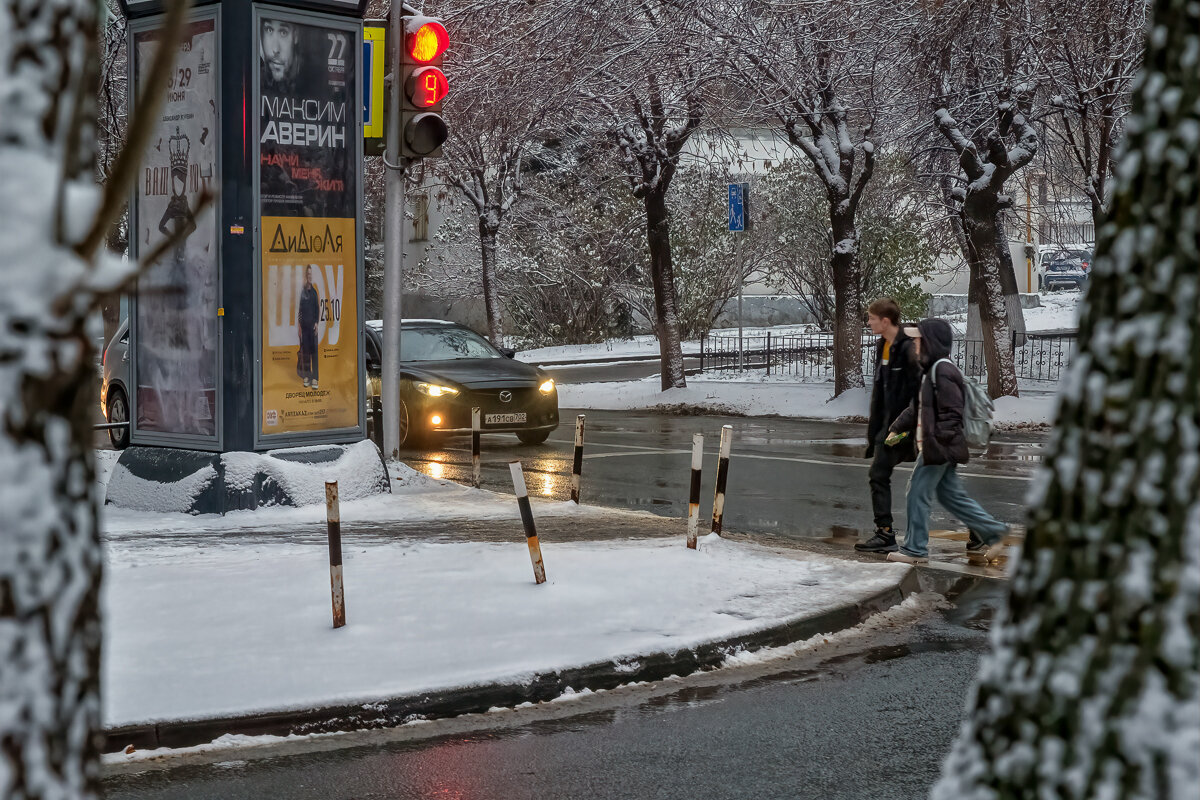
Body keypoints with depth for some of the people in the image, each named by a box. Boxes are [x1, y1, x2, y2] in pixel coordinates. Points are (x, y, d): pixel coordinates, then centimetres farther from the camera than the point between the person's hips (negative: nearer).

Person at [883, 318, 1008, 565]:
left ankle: (915, 549, 5)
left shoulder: (943, 371, -16)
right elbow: (916, 408, 23)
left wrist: (937, 442, -26)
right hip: (933, 446, 10)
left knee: (918, 493, -3)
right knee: (951, 494, 14)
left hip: (939, 448, -10)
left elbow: (952, 414, -21)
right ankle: (992, 532, 19)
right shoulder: (929, 370, 16)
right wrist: (896, 429, 17)